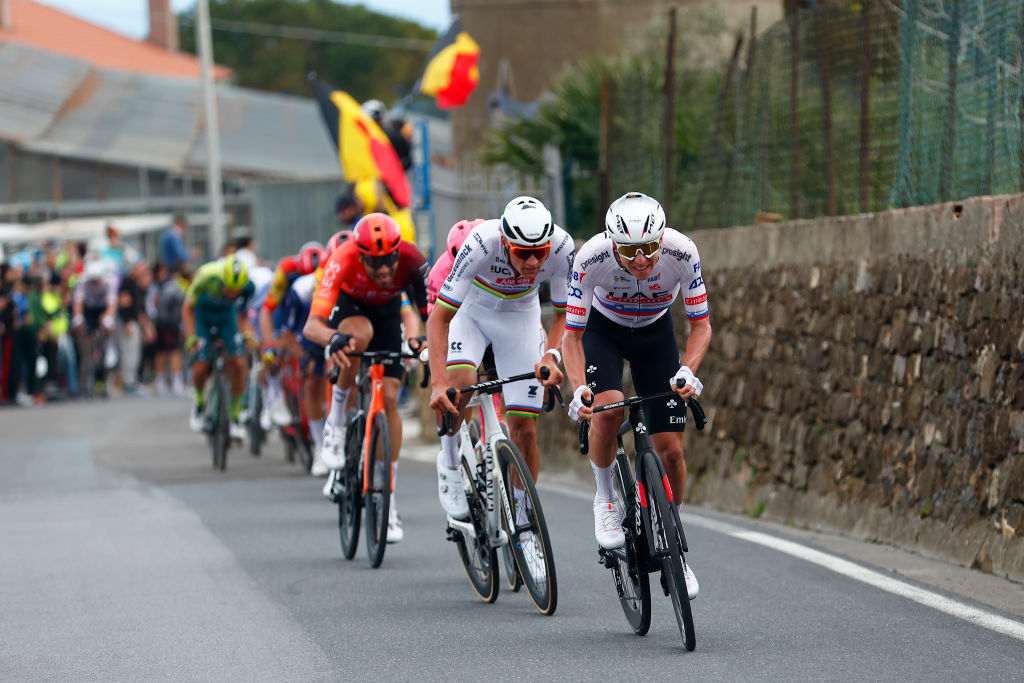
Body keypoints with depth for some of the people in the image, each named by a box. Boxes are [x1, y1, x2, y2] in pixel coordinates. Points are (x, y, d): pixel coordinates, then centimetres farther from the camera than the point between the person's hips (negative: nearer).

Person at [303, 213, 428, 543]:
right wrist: (333, 339, -68)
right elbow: (312, 325, -46)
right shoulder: (344, 260, -40)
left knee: (389, 398, -9)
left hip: (387, 310, 2)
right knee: (360, 334, -39)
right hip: (348, 304, -2)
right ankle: (335, 423, -18)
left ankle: (389, 505, -1)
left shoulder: (411, 260, -34)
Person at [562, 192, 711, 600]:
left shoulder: (682, 253, -32)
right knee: (608, 409, -32)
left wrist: (687, 372, -38)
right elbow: (572, 335, -26)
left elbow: (701, 324, -20)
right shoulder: (592, 258, -35)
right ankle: (605, 498, -6)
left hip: (654, 332, 1)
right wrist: (578, 389, -42)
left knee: (670, 450, -6)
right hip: (602, 329, -1)